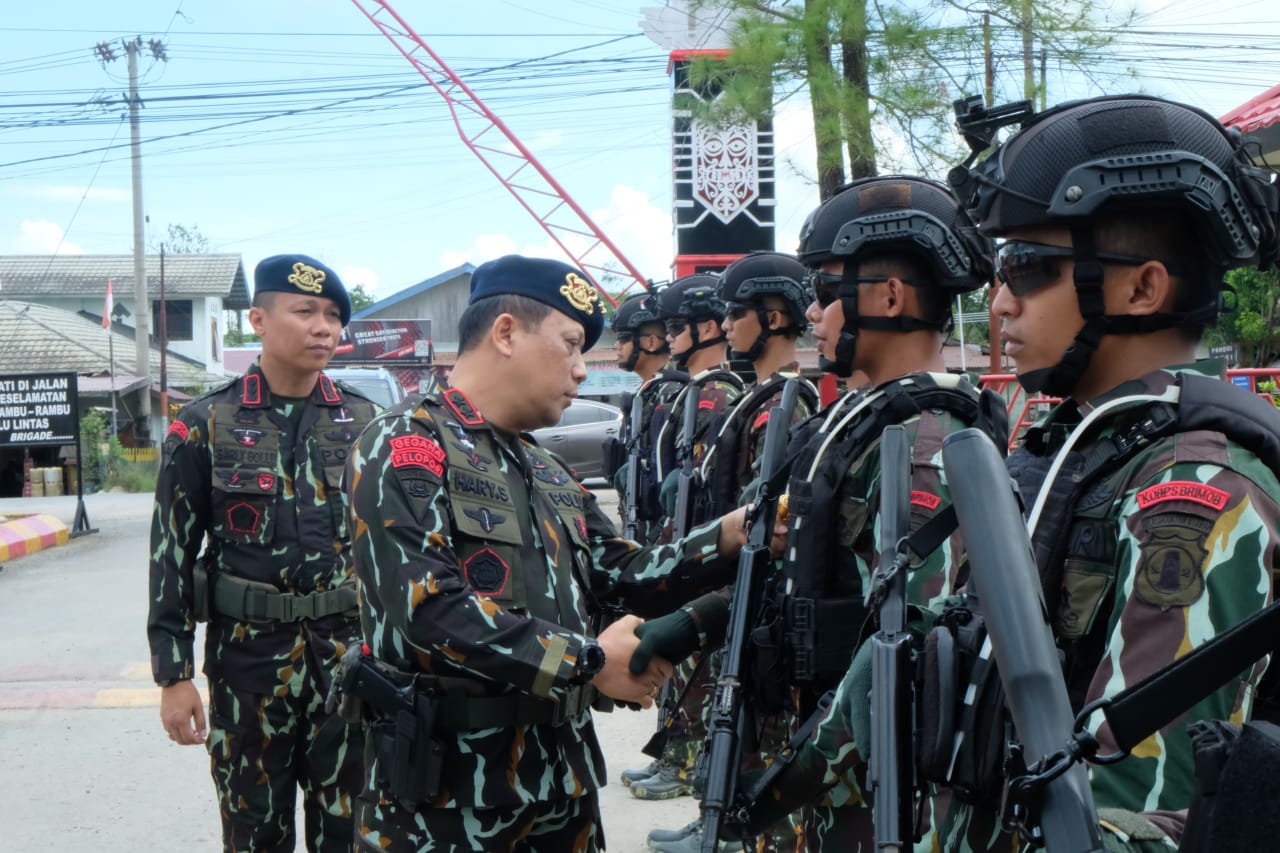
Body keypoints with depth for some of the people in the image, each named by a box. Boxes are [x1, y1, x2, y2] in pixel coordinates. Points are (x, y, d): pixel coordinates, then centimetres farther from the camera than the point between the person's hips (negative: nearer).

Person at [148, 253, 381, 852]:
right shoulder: (205, 426, -3)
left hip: (350, 655, 2)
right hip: (247, 657, -1)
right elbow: (173, 555, -2)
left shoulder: (363, 422, 4)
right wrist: (173, 673, -5)